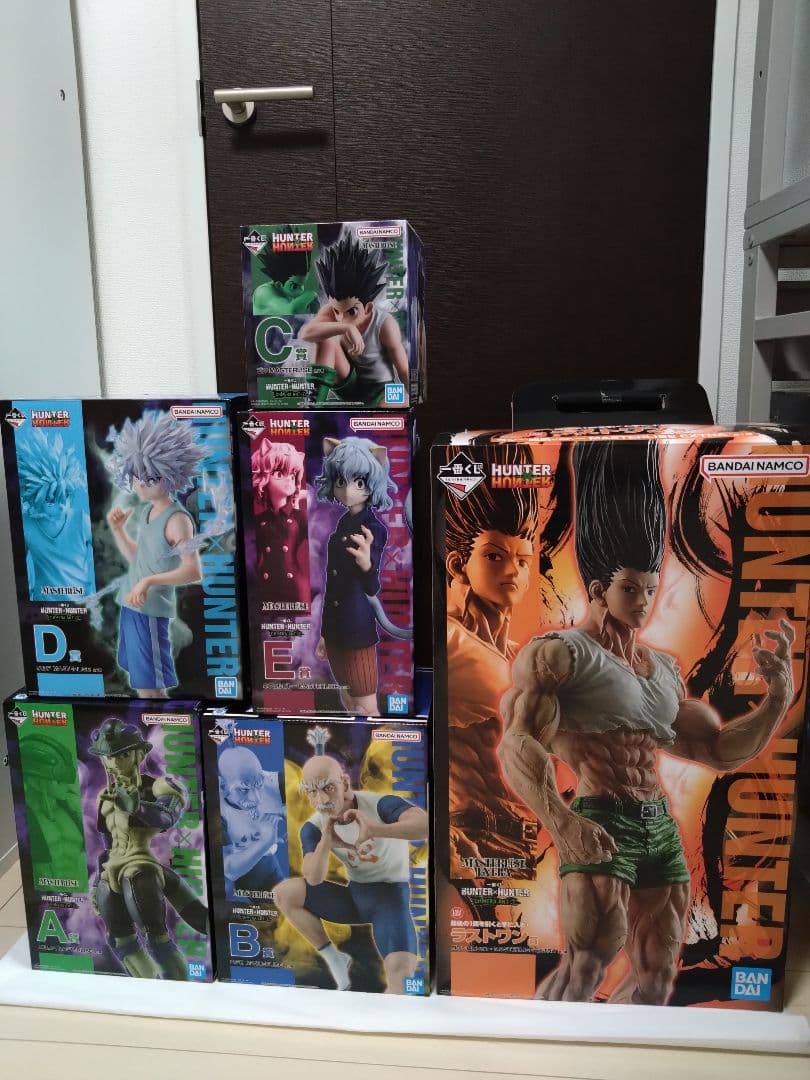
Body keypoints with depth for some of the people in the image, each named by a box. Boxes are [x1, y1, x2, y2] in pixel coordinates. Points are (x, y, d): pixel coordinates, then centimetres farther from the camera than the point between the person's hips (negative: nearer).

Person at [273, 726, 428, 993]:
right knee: (284, 892, -11)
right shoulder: (313, 827, -7)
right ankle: (336, 961, 2)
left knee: (401, 971, -31)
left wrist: (375, 830, -56)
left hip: (390, 894, -5)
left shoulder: (379, 804, -22)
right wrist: (325, 842, -39)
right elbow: (314, 879, -20)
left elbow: (426, 824, -40)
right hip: (353, 895, 6)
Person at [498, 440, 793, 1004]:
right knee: (586, 967, -13)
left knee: (657, 978, 14)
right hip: (602, 828, -7)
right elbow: (517, 744, -18)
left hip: (663, 829, 7)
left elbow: (720, 750, 19)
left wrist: (778, 698, 6)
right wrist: (559, 821, -31)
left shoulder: (665, 669, 15)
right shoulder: (560, 652, -6)